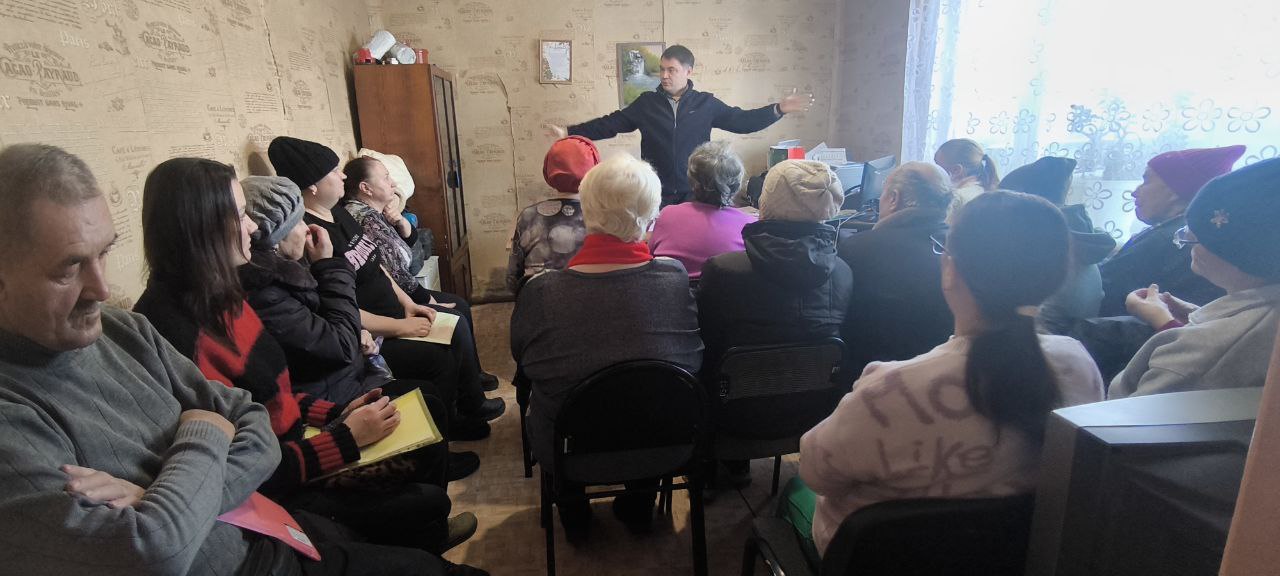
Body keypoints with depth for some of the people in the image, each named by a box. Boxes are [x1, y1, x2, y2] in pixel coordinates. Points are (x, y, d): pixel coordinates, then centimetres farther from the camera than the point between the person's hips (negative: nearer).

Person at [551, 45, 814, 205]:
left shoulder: (706, 103, 2)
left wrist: (779, 109, -4)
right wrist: (570, 132, -3)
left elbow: (741, 121, 6)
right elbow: (611, 124, 4)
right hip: (656, 195, 0)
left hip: (695, 195, 0)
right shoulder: (646, 103, 3)